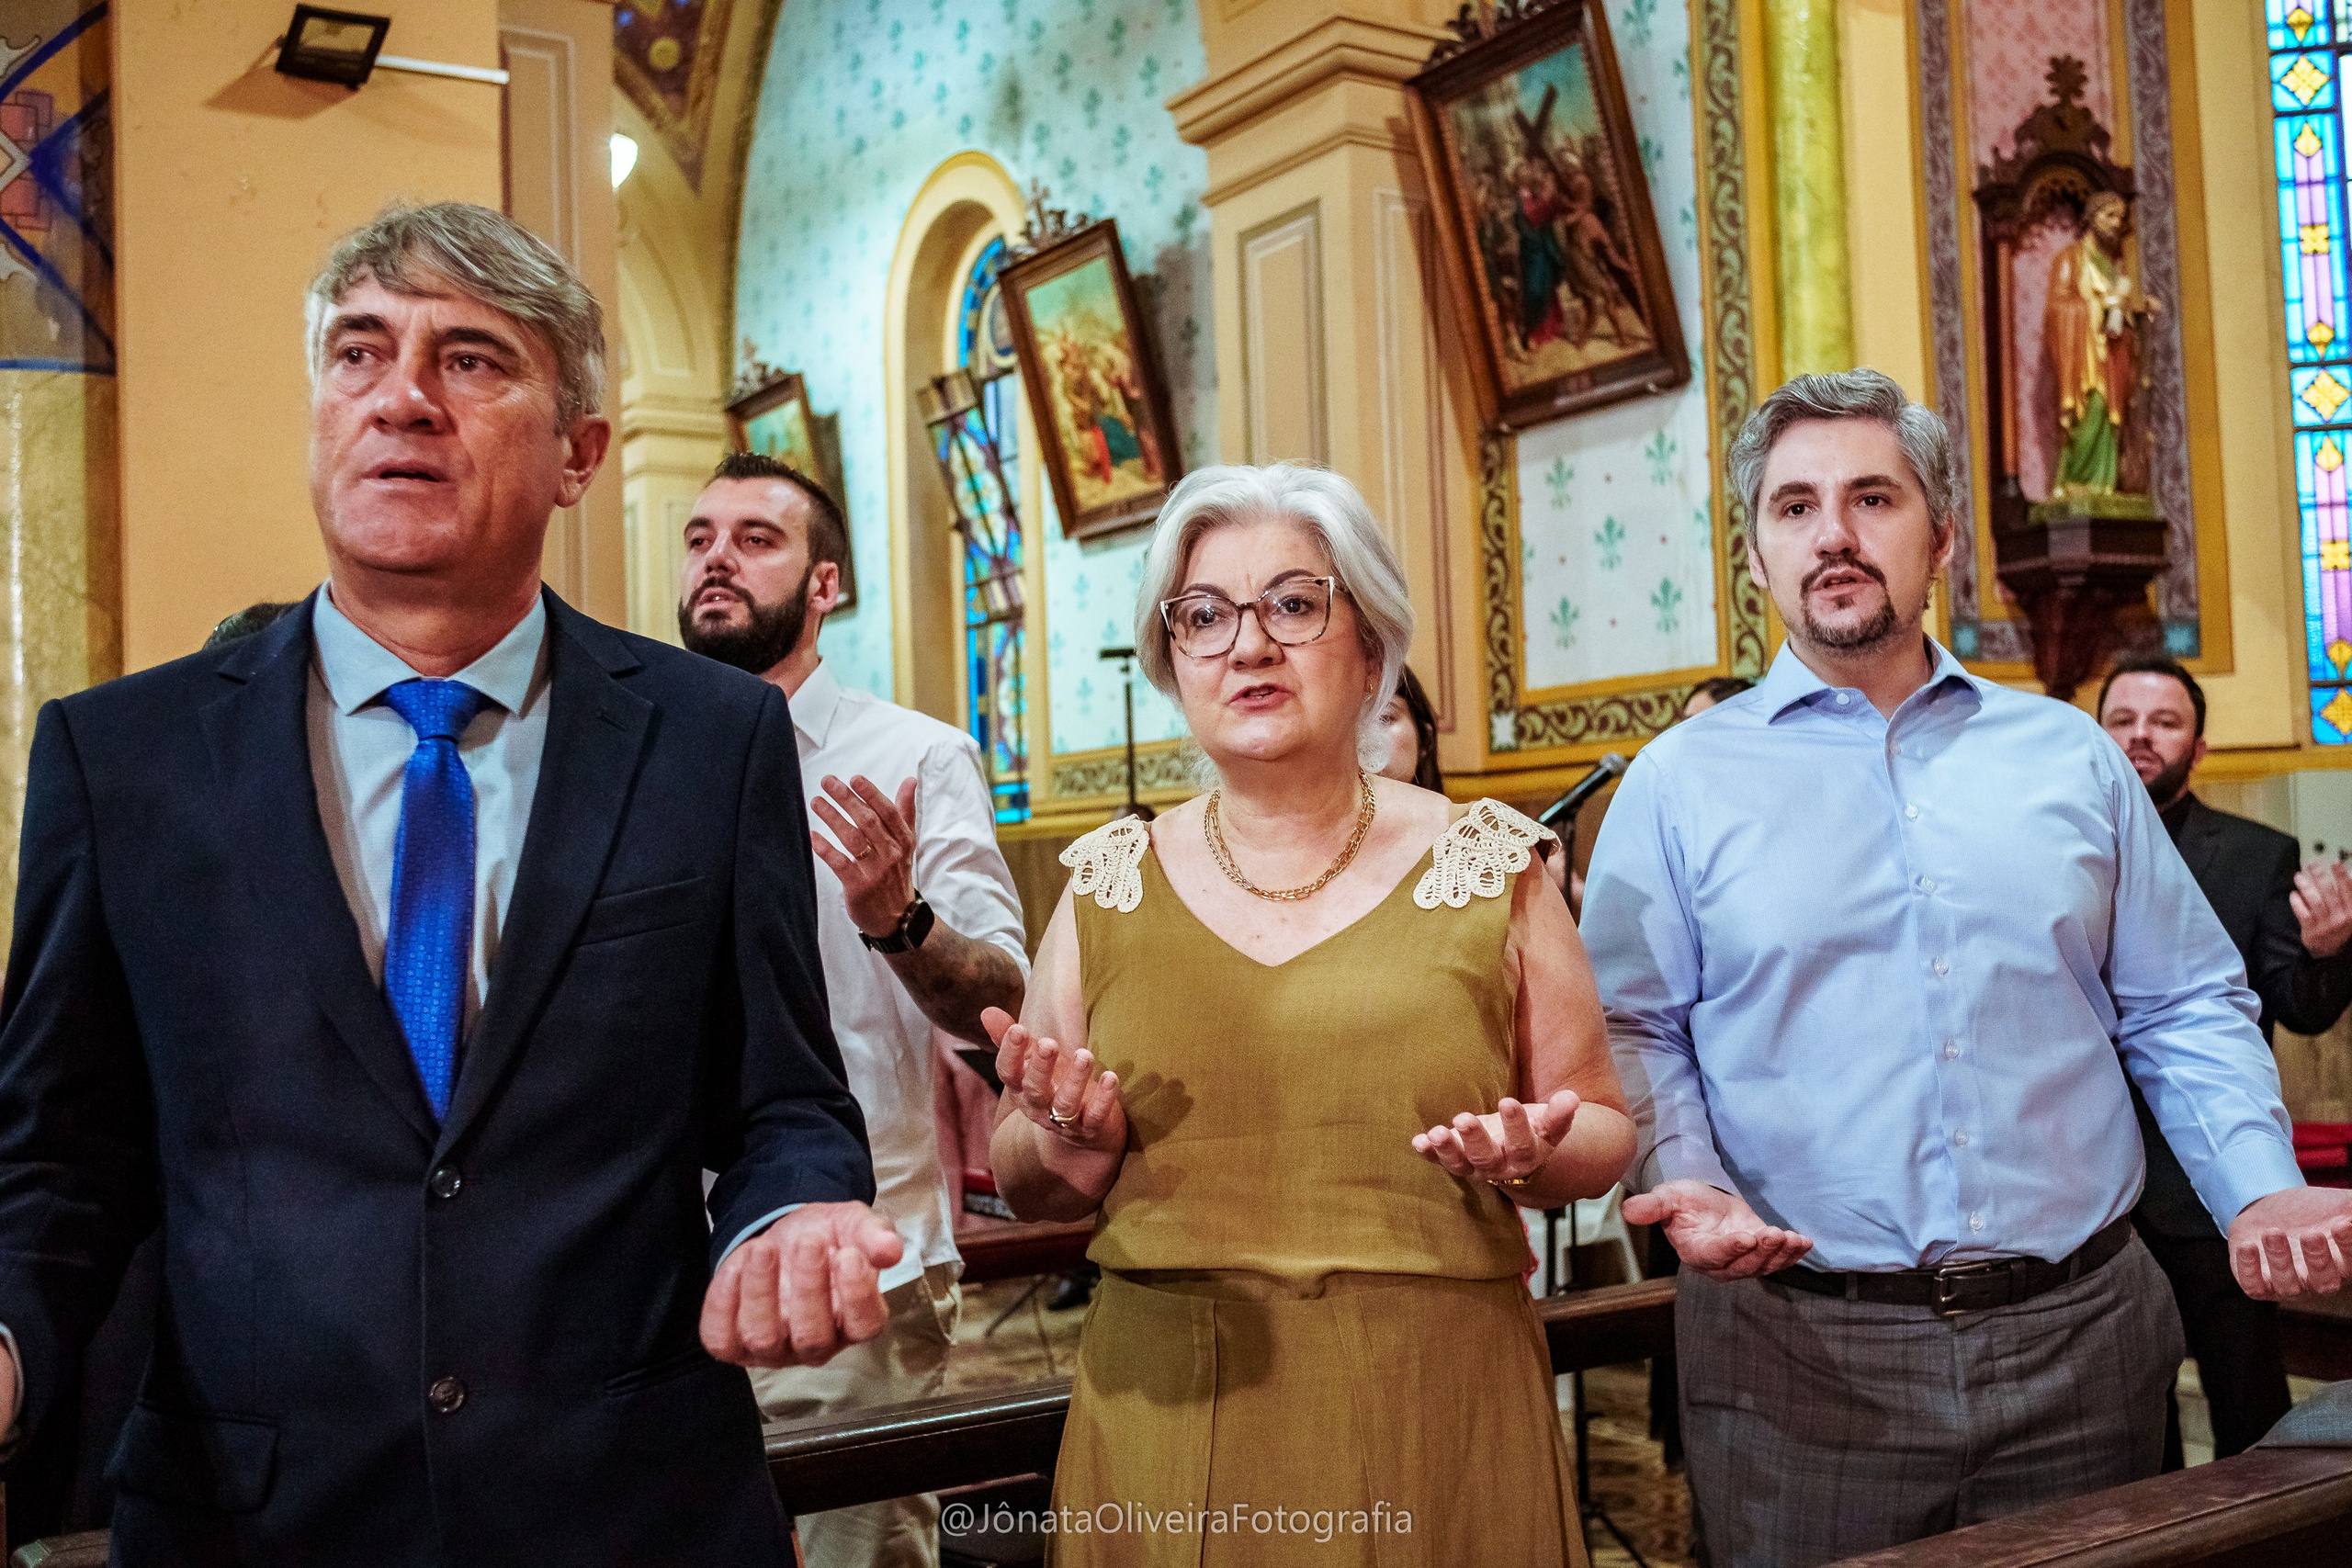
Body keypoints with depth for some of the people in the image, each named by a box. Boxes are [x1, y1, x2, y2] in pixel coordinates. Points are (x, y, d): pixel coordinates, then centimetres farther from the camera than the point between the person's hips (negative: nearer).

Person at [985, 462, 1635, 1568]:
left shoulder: (1486, 866, -1)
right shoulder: (1107, 889, 2)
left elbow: (1602, 1133, 6)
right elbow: (1029, 1188, 9)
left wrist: (1535, 1154, -15)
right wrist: (1073, 1144, -12)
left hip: (1436, 1414, -1)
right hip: (1170, 1424, 1)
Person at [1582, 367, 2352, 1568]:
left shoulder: (2071, 757, 9)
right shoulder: (1680, 783, 2)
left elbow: (2187, 1012, 11)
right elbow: (1632, 1030, 0)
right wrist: (1687, 1183, -17)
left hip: (2083, 1342, 3)